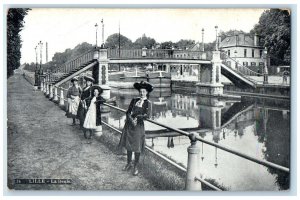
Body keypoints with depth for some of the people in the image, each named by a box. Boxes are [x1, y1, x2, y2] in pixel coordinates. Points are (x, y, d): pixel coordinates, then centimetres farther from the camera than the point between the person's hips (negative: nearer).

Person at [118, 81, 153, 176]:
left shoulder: (148, 103, -4)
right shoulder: (134, 100, 5)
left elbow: (147, 115, -15)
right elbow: (128, 112, 1)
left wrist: (136, 117, -14)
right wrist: (131, 120, -15)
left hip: (139, 126, -3)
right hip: (129, 125, 4)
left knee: (137, 147, 1)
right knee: (128, 145, 13)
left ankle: (135, 167, 16)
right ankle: (129, 163, 32)